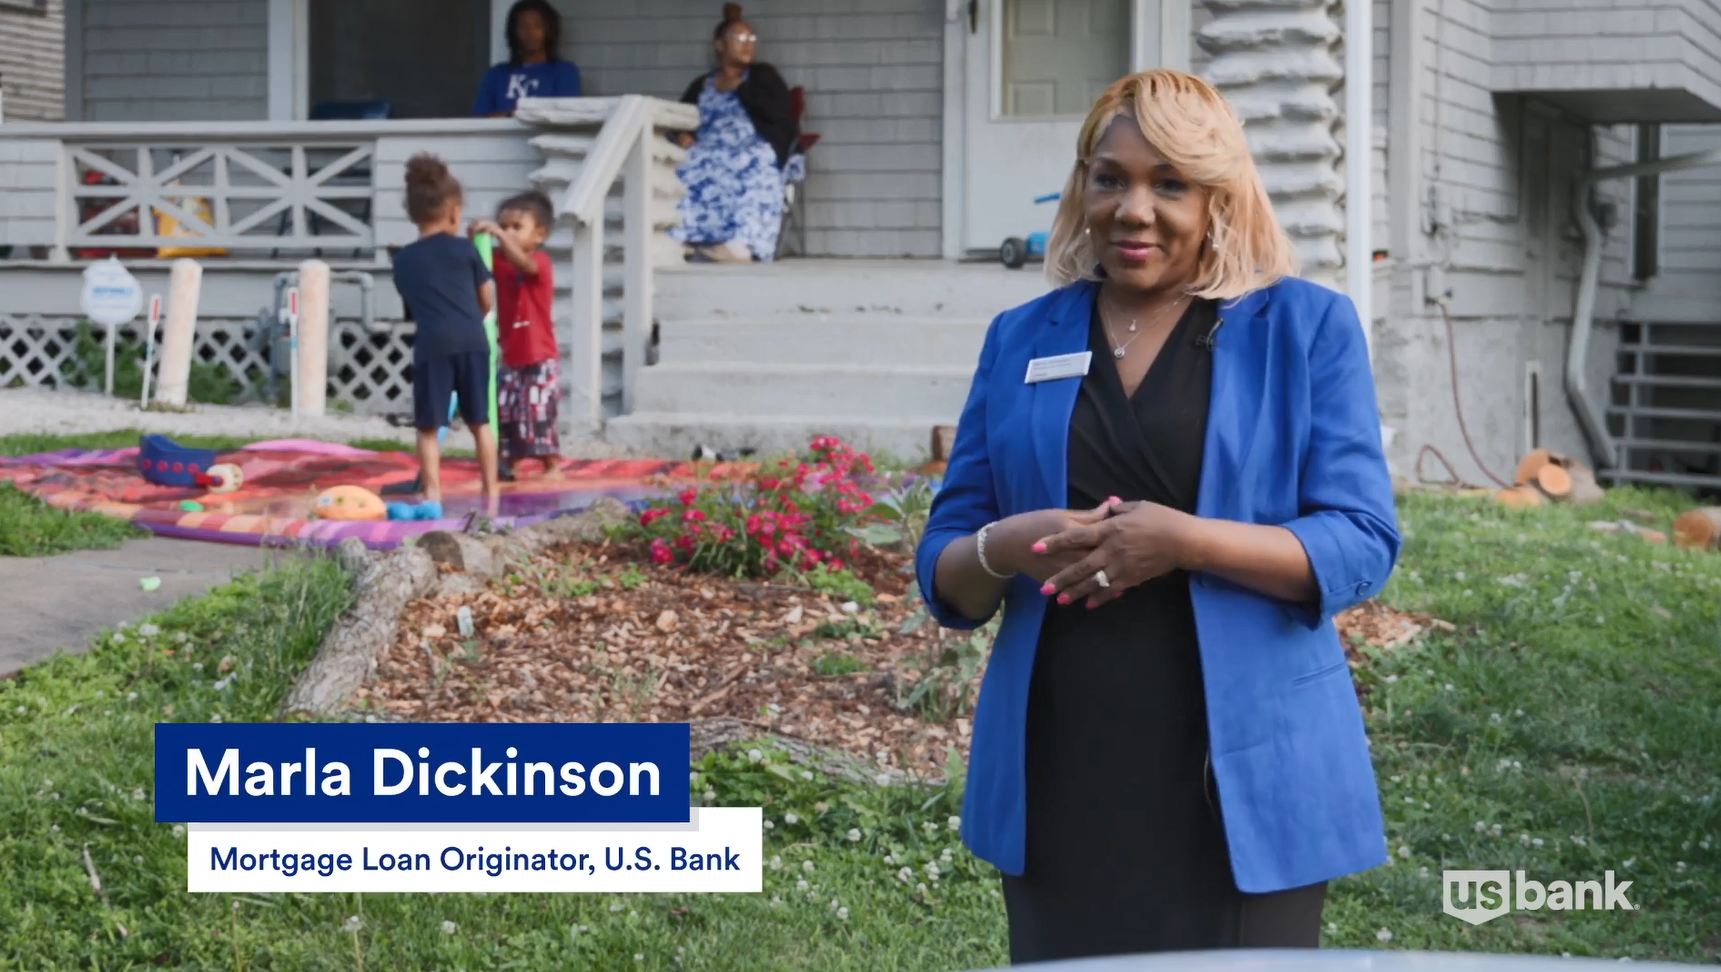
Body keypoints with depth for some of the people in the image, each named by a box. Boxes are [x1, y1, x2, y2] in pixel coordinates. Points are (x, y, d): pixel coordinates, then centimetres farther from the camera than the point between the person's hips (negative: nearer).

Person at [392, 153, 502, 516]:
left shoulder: (403, 260, 12)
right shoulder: (465, 248, 9)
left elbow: (413, 308, 15)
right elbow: (487, 301, 15)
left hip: (431, 346, -1)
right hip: (472, 342, 1)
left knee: (428, 428, 4)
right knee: (480, 422, 11)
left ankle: (433, 496, -1)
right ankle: (491, 494, 14)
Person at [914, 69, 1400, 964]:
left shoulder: (1307, 327, 2)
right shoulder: (1022, 340, 10)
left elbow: (1362, 544, -6)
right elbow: (943, 572, 11)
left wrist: (1185, 540, -20)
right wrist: (1001, 550, -13)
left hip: (1240, 780, -2)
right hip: (1061, 785, 3)